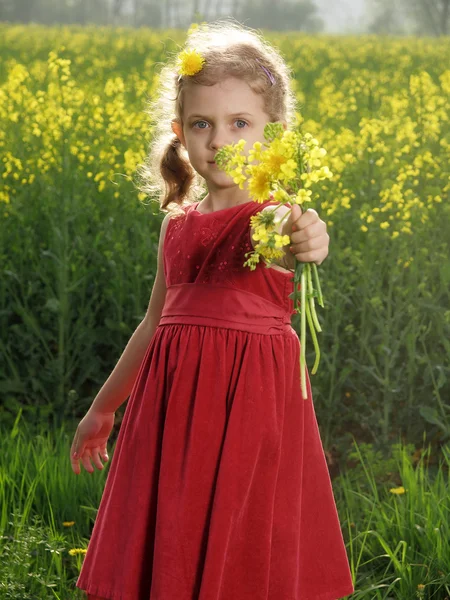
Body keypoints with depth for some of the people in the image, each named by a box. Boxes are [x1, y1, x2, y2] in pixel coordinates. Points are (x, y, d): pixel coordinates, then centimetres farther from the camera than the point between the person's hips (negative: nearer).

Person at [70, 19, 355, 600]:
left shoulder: (276, 215, -7)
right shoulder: (178, 226, 10)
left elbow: (292, 242, -32)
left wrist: (307, 241, -56)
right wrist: (102, 407, 27)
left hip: (253, 400, -5)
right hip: (174, 402, 5)